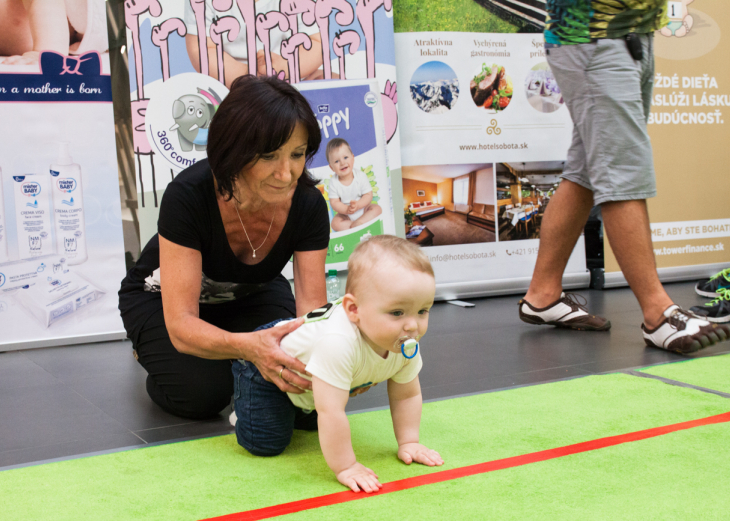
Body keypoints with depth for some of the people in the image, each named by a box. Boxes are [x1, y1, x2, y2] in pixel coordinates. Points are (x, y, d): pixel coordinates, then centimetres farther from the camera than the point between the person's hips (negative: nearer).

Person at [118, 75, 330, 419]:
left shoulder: (308, 206, -27)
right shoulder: (189, 195, -37)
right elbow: (182, 325, -40)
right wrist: (246, 345, -61)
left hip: (249, 295, 3)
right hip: (163, 300, -3)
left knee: (291, 367, -23)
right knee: (203, 392, -27)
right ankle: (151, 344, 6)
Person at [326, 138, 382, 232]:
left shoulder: (361, 176, -14)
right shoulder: (333, 182, -14)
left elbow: (368, 195, -13)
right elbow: (334, 203, -15)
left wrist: (357, 205, -31)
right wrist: (346, 209, -33)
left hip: (363, 208, 1)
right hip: (345, 214, -1)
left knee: (377, 209, -23)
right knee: (335, 223, -25)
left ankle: (358, 223, -30)